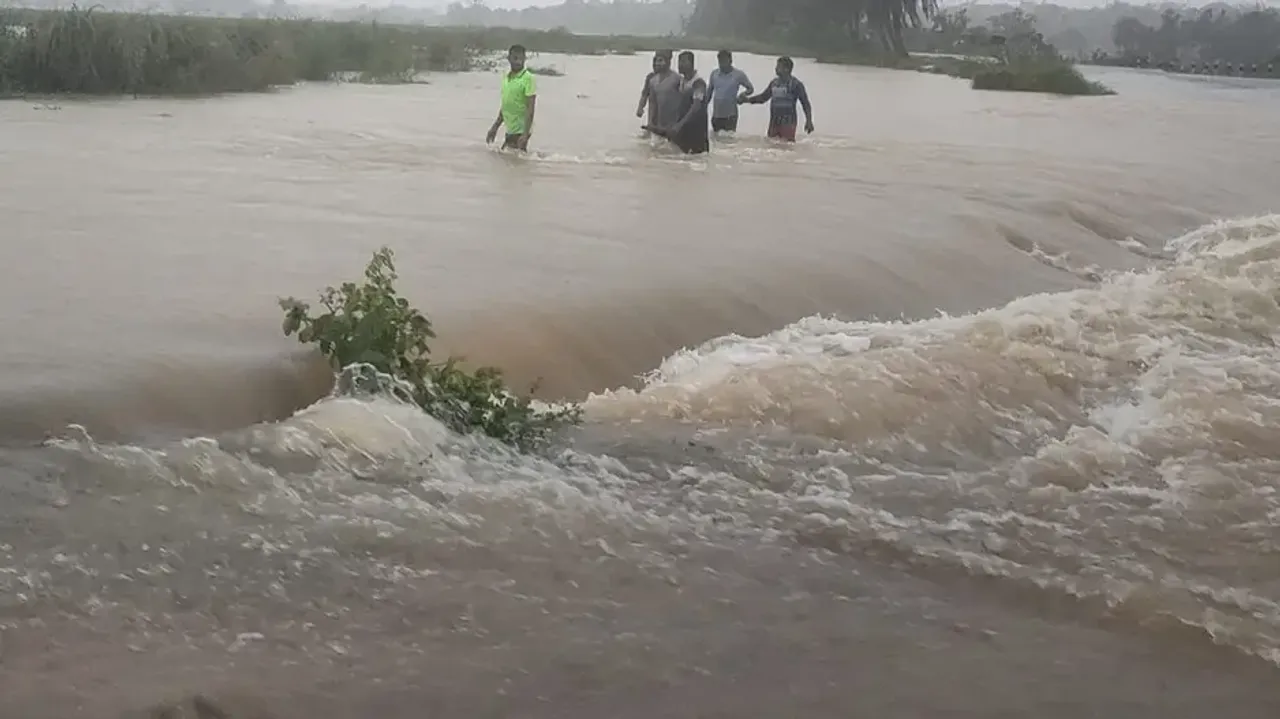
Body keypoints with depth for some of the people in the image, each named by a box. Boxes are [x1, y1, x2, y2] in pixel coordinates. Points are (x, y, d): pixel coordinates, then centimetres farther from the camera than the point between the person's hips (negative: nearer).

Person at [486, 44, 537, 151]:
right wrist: (495, 127, 18)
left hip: (521, 131, -8)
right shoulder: (506, 77, 10)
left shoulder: (528, 78, -13)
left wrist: (525, 134, -24)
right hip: (510, 130, 8)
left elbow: (530, 108, -17)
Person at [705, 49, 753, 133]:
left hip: (730, 115, -4)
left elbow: (750, 88, 5)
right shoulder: (714, 74, 2)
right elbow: (708, 93, 12)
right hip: (716, 114, 4)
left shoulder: (738, 74, -6)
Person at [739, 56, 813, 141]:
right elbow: (763, 97, 24)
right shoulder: (774, 82, 11)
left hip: (788, 122, -6)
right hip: (774, 122, 6)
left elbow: (805, 103, -6)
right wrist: (748, 99, 14)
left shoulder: (796, 84, -6)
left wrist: (809, 121, -14)